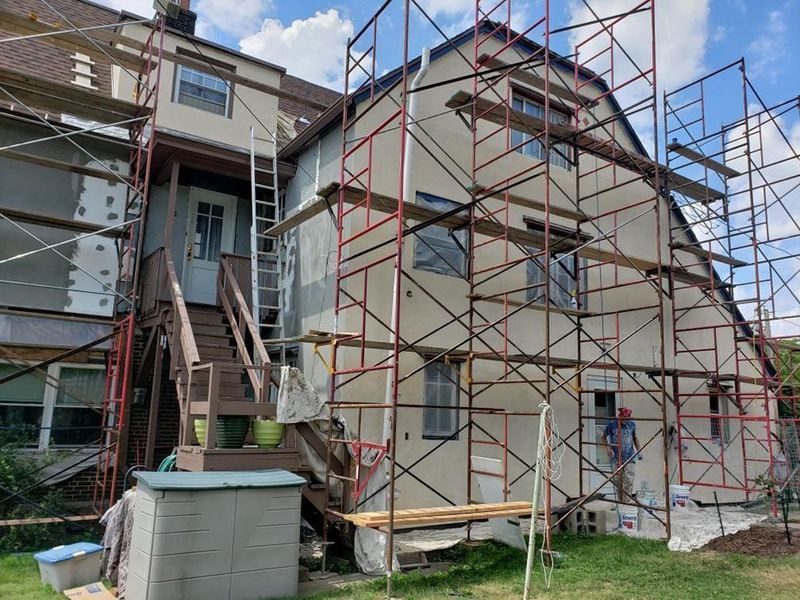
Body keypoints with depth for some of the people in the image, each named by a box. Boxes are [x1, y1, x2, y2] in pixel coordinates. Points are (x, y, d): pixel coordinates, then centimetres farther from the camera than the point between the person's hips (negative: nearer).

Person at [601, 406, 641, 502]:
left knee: (629, 480, -9)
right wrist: (608, 448, -9)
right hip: (616, 458, -1)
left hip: (630, 458, 1)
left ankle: (627, 501, -6)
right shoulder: (611, 424, -5)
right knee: (618, 481, 7)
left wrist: (638, 451, 10)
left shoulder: (632, 424, 2)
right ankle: (620, 501, 19)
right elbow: (604, 437, 6)